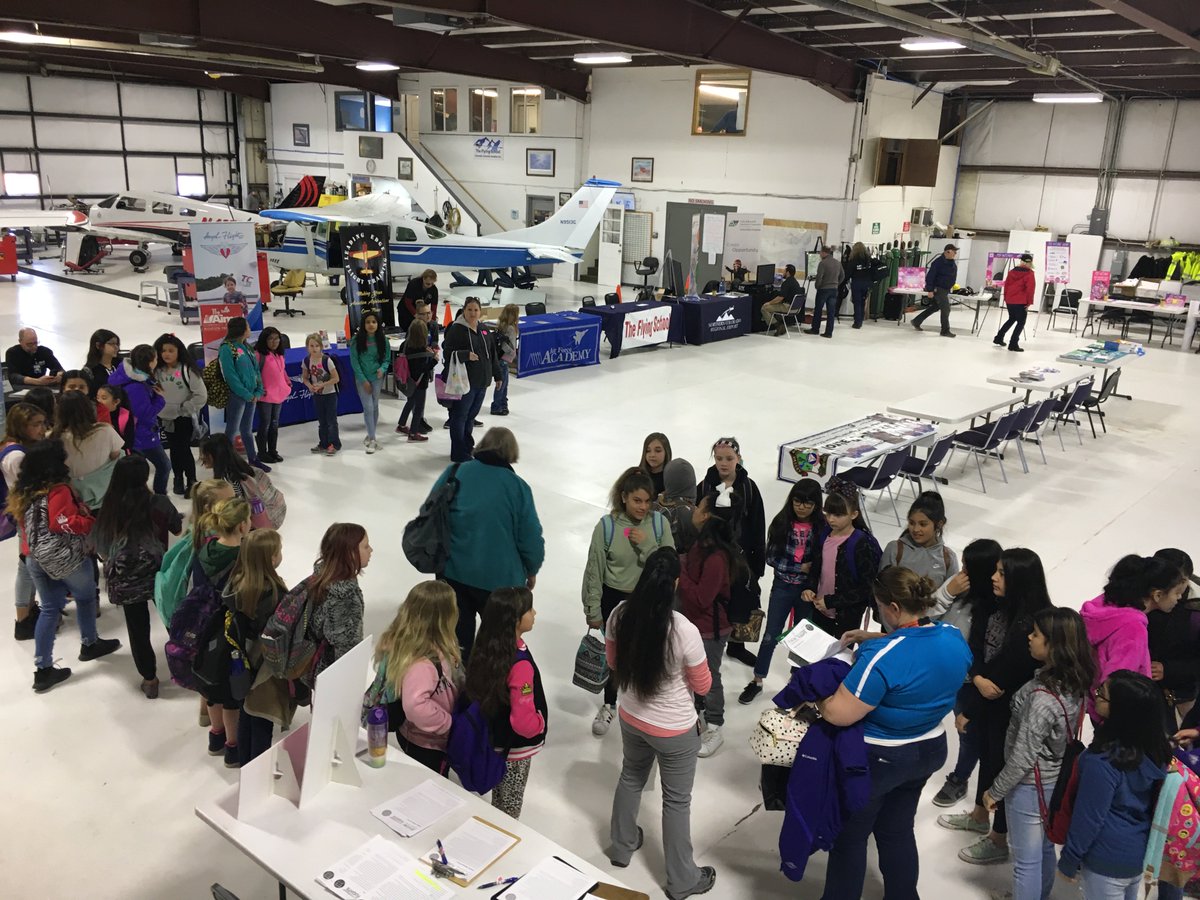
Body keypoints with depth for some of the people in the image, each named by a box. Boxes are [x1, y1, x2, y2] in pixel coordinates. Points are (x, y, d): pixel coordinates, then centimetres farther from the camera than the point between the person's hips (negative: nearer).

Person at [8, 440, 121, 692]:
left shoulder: (21, 493, 6)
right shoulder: (58, 490, -19)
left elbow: (20, 521, 16)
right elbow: (66, 524, -24)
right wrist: (94, 521, -14)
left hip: (34, 558, 7)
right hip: (67, 557, -7)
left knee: (50, 609, 12)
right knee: (86, 597, 19)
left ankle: (43, 670, 10)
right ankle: (89, 644, 36)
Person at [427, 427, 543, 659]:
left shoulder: (455, 472, -4)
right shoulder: (517, 486, -10)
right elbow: (531, 538, -9)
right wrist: (532, 570, 9)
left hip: (453, 572, 3)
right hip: (499, 578, -3)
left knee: (458, 633, 18)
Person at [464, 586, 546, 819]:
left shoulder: (486, 649, -11)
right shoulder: (520, 665, -34)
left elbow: (475, 690, 5)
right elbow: (524, 722, -32)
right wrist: (540, 722, -12)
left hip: (492, 737, 7)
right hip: (515, 748, -7)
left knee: (499, 800, 29)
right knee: (510, 808, 17)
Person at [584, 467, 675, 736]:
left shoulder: (659, 522, -9)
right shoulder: (607, 525, -14)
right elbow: (594, 571, -8)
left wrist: (646, 545, -22)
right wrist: (593, 611, -4)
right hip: (615, 599, 0)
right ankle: (609, 705, 37)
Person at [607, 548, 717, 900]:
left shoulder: (619, 615, -17)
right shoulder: (685, 631, -31)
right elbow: (703, 687, -14)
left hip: (631, 718, 5)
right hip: (675, 730, -4)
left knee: (631, 779, 29)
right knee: (676, 800, 16)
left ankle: (621, 847, 51)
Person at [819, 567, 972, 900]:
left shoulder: (882, 657, -33)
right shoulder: (955, 638, -10)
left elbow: (838, 714, -30)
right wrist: (873, 640, 6)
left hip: (877, 760, -7)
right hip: (929, 749, 7)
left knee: (849, 836, 16)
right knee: (898, 831, 26)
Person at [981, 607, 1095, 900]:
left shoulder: (1043, 697, -31)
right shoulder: (1073, 684, -7)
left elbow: (1023, 756, -24)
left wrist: (995, 791, -12)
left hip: (1029, 786, -8)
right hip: (1053, 778, 8)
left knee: (1026, 861, 9)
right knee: (1044, 849, 25)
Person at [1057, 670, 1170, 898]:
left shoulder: (1102, 763, -31)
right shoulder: (1152, 748, -9)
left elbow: (1089, 817, -22)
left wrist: (1068, 860, -8)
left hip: (1108, 861, -7)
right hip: (1141, 853, 7)